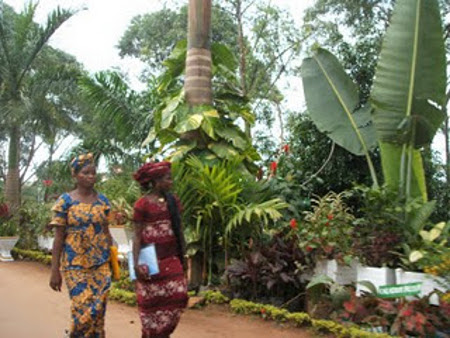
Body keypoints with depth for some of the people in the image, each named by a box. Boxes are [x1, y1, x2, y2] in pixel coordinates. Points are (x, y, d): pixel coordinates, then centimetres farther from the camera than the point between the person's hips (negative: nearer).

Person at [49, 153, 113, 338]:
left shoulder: (102, 201, 6)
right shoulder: (65, 201, -4)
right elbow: (58, 237, -4)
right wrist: (55, 270, -6)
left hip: (101, 264, 3)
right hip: (75, 265, -3)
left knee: (99, 311, 4)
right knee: (84, 312, -7)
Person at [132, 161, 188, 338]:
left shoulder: (172, 201, 7)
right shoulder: (142, 204, -8)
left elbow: (179, 230, 11)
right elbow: (137, 236, -8)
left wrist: (183, 258, 12)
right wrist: (136, 263, -17)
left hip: (171, 259, 5)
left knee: (176, 298, 4)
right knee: (152, 303, 5)